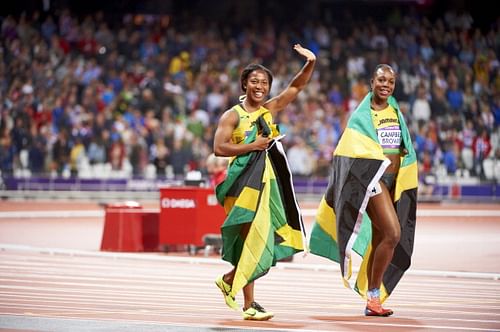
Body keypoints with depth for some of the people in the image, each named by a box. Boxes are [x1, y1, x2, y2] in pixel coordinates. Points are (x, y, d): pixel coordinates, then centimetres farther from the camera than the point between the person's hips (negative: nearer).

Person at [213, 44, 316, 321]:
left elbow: (296, 86, 12)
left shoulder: (269, 109, 13)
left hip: (268, 182, 6)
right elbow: (219, 148, -12)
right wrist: (251, 146, -14)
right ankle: (249, 305, -5)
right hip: (244, 183, -6)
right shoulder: (232, 116, -2)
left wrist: (310, 64, -3)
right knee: (251, 239, -9)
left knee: (262, 241, 5)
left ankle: (229, 280, 25)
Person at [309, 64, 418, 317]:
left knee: (379, 240, 9)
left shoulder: (396, 113, 14)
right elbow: (347, 154, -9)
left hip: (394, 180, 7)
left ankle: (371, 300, 14)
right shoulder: (362, 115, -5)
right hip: (371, 177, -7)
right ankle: (374, 294, -9)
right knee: (393, 233, -20)